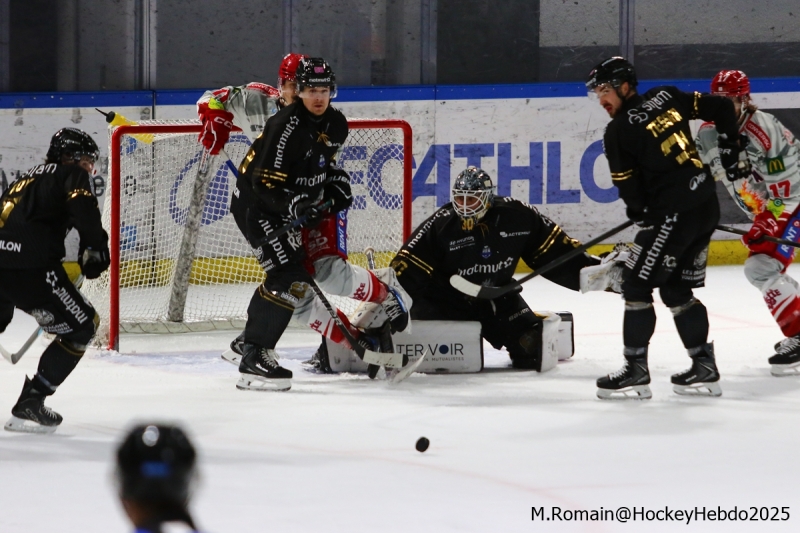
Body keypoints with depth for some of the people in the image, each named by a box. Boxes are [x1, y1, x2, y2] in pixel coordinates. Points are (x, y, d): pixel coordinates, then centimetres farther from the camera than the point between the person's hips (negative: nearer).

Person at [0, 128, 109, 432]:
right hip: (28, 267, -7)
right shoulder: (70, 175, 8)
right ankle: (29, 403, 1)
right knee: (81, 326, 6)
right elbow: (83, 209, -13)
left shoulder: (29, 178, 31)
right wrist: (95, 248, -4)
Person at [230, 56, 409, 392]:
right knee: (288, 276, -22)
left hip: (301, 205, 8)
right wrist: (295, 208, -39)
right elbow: (266, 184, -27)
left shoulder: (336, 125, 1)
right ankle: (254, 356, -22)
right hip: (257, 205, -8)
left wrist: (337, 184, 7)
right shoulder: (286, 127, -25)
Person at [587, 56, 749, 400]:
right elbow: (721, 108, 11)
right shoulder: (666, 98, 10)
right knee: (676, 289, 17)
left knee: (637, 285, 0)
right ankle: (704, 368, 17)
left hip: (673, 213, -8)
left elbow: (630, 188, -6)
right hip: (707, 206, 8)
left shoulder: (618, 131, -9)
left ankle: (635, 372, 0)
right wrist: (730, 152, 19)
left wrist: (640, 213, 14)